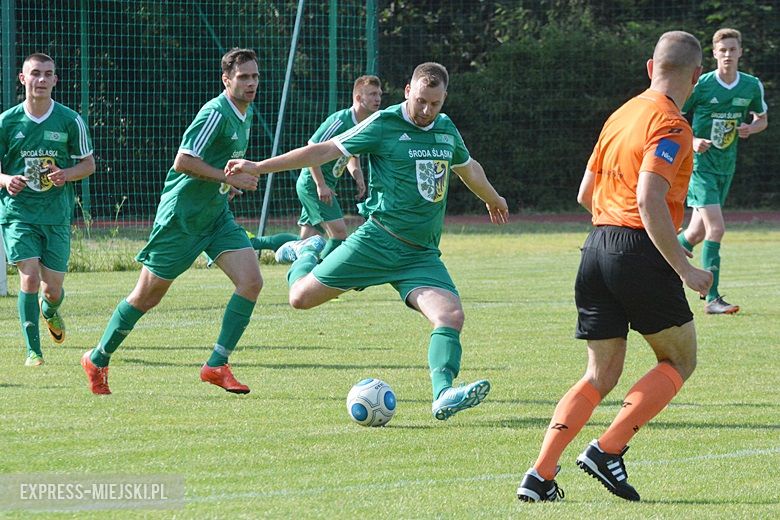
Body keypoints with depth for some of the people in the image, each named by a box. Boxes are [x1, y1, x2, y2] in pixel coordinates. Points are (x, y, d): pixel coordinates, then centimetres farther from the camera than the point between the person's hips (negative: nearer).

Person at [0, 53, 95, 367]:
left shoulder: (70, 121, 0)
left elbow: (88, 164, 8)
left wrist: (66, 174, -13)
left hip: (57, 214, 1)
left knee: (53, 289, 3)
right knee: (30, 275, -17)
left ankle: (49, 310, 42)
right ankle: (33, 350, -6)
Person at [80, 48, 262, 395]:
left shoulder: (246, 112, 9)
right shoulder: (216, 113, -20)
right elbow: (182, 161, -26)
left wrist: (228, 183, 10)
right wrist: (229, 178, -24)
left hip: (216, 214, 8)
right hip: (180, 216, -8)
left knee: (251, 281, -12)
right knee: (147, 297, 3)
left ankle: (217, 365, -5)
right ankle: (97, 360, 22)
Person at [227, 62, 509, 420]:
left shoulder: (446, 130, 11)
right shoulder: (384, 124, -6)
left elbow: (468, 167, 33)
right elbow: (326, 151, -4)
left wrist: (493, 199, 51)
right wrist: (259, 167, -6)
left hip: (422, 254, 3)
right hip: (378, 240, -3)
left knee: (451, 315, -21)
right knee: (301, 297, -1)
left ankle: (443, 395, -30)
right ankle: (306, 256, 33)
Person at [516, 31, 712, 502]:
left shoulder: (621, 115, 15)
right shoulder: (670, 125, -10)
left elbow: (586, 194, 20)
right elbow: (649, 201, -21)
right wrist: (685, 270, -18)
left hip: (598, 248, 8)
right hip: (641, 251, -8)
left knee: (600, 376, 12)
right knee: (680, 360, 10)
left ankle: (540, 475, 0)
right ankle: (608, 451, -3)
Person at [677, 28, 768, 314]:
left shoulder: (752, 86, 2)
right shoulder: (700, 85, -12)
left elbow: (762, 119, 18)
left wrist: (750, 128, -5)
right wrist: (692, 142, -20)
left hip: (726, 167, 6)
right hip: (700, 164, -6)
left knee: (696, 234, 11)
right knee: (716, 228, -17)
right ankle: (712, 299, -14)